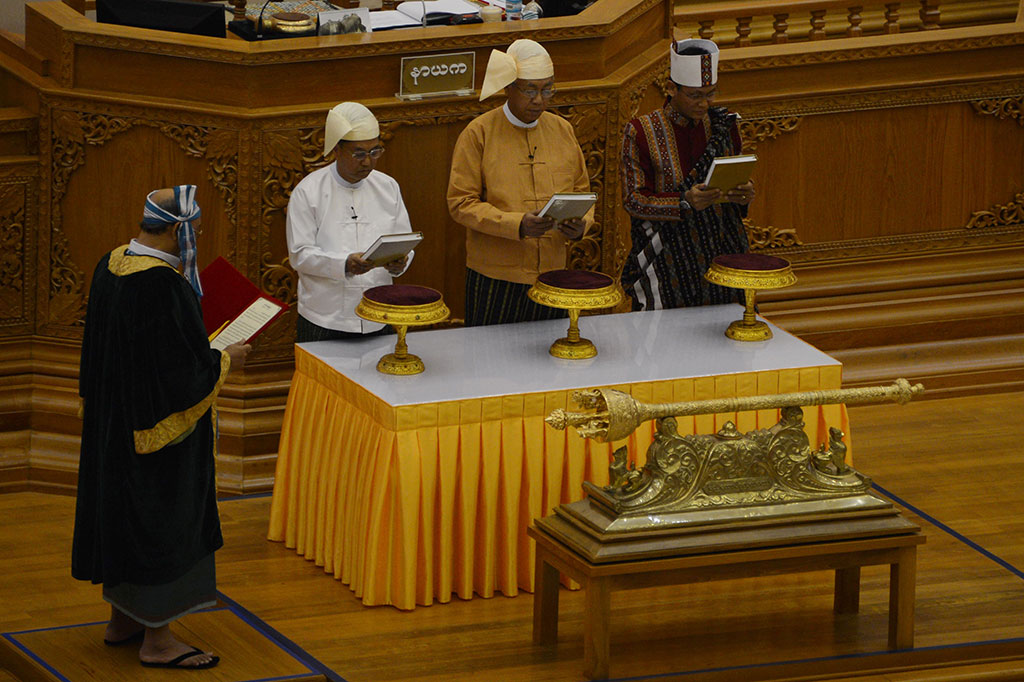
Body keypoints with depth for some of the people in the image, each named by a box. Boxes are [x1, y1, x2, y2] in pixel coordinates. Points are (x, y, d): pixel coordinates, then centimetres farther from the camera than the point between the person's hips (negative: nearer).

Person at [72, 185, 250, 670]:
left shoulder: (111, 266, 1)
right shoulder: (162, 285, -27)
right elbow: (182, 368, -26)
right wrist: (225, 361, -8)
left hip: (114, 420, 9)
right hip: (158, 424, -9)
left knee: (123, 510, 19)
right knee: (160, 517, 0)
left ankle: (122, 619, 30)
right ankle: (157, 639, 6)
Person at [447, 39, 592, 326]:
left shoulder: (562, 130, 9)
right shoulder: (479, 133, -5)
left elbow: (581, 192, 17)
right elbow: (460, 204, -9)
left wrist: (580, 225, -6)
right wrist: (517, 225, -22)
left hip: (552, 273, 4)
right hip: (495, 278, -4)